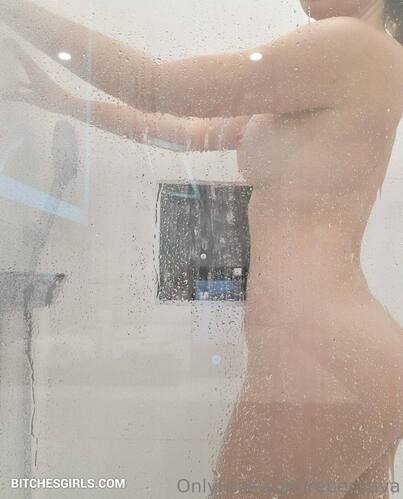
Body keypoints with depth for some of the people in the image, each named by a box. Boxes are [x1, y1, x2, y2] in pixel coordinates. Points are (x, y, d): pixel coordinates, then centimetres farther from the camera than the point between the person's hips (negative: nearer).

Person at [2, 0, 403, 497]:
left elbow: (157, 86, -10)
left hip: (318, 366, -9)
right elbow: (195, 132, 19)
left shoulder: (353, 43, -8)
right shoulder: (319, 78, 18)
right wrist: (62, 102, 22)